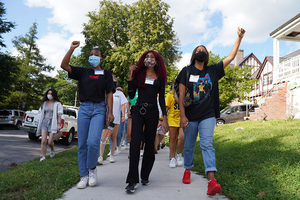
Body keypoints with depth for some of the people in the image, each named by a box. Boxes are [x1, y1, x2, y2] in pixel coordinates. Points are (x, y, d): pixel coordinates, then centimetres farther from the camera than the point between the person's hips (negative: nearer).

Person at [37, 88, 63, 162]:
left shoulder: (57, 104, 3)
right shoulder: (44, 103, 15)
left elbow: (59, 115, -2)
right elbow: (40, 113, 19)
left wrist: (59, 124, -10)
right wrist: (39, 124, 14)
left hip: (52, 123, -3)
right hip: (44, 122, 3)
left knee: (50, 142, -5)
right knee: (43, 141, -9)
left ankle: (52, 150, 29)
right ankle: (43, 157, -2)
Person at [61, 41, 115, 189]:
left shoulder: (106, 74, 11)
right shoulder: (82, 72, 13)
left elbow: (109, 94, 6)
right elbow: (64, 65, 2)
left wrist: (110, 112, -2)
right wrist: (71, 49, -7)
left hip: (99, 109, -2)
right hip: (84, 108, 2)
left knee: (93, 142, -18)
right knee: (82, 144, 2)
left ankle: (92, 168, 9)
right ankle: (84, 176, 13)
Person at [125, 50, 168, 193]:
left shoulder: (160, 78, 10)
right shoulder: (138, 74, 10)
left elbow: (161, 98, 8)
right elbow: (131, 95, 4)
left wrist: (165, 117, -1)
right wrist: (130, 76, -2)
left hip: (152, 112, 1)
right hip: (138, 111, -1)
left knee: (149, 144, 4)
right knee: (135, 142, -14)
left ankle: (145, 176, 22)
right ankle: (132, 181, -12)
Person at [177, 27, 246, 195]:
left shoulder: (213, 70, 9)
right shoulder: (186, 71, 2)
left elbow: (230, 57, 10)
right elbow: (181, 95, -3)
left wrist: (239, 38, 6)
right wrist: (182, 116, -9)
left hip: (207, 116, 0)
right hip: (190, 117, 0)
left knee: (207, 145, -11)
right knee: (189, 146, 12)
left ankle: (212, 180, -18)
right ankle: (188, 170, 34)